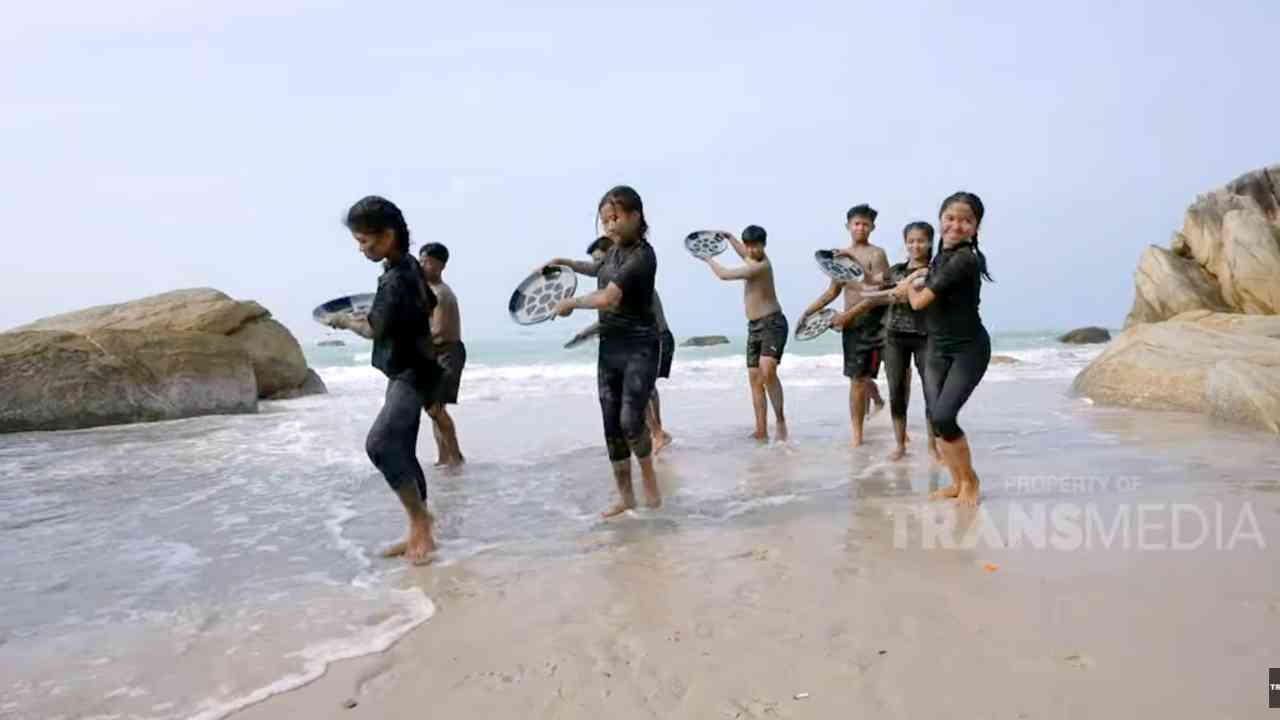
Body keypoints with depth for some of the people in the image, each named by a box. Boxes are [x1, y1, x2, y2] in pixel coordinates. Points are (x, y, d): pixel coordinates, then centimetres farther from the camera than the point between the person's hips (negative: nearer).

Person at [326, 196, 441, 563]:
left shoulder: (396, 278, -19)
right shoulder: (409, 267, 10)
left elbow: (373, 329, -18)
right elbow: (431, 305, 27)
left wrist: (346, 321, 3)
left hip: (411, 374, -11)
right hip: (406, 371, 11)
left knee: (379, 444, -24)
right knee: (401, 452, 10)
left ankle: (420, 517, -10)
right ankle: (419, 533, 18)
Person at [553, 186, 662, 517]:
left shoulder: (642, 256, -18)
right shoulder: (614, 250, 8)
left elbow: (606, 299, -24)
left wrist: (572, 302, -10)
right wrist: (566, 263, 17)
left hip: (639, 349, -8)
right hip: (609, 348, 8)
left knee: (630, 420, -17)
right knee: (612, 426, 6)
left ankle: (648, 473, 13)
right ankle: (625, 496, 17)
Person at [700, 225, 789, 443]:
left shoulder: (760, 265, -17)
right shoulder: (753, 257, 11)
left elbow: (724, 275, -13)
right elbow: (744, 253, 39)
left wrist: (708, 259, 3)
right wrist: (728, 236, 37)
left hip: (772, 324, -9)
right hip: (754, 327, 9)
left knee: (767, 370, -29)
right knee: (755, 378, 4)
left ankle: (780, 420, -19)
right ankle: (762, 431, 5)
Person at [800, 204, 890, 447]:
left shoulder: (876, 254, -7)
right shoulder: (841, 255, 13)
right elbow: (833, 291, 21)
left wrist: (847, 315, -20)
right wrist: (809, 311, 14)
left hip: (871, 320, -6)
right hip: (850, 321, 6)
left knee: (858, 377, -8)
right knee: (860, 375, 11)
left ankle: (857, 434, 2)